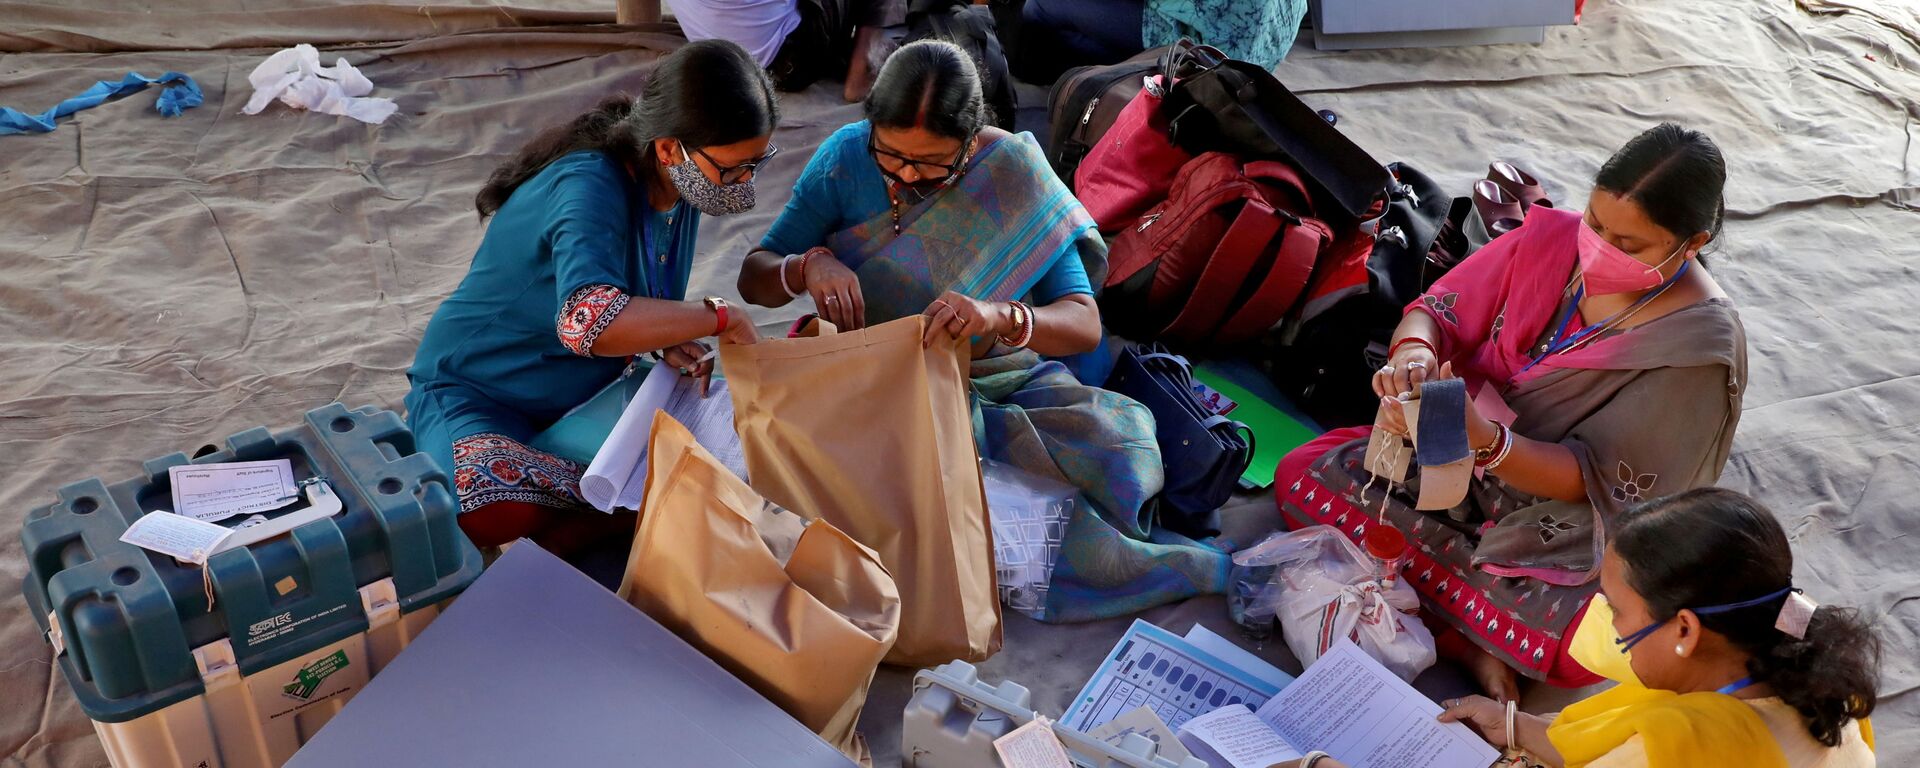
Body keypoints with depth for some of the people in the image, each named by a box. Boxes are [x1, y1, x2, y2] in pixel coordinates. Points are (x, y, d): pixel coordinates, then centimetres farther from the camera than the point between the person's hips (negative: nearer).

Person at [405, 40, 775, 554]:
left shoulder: (678, 186, -5)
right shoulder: (591, 188, -29)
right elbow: (588, 321, -49)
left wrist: (668, 339, -13)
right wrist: (720, 318, -35)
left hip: (587, 393, 7)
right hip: (476, 394, -7)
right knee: (493, 513, -38)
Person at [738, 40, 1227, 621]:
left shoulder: (1014, 170, -10)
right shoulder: (847, 158, -8)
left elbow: (1085, 324, -15)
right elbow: (754, 278, -3)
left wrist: (999, 317, -37)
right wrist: (808, 266, -27)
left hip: (1004, 377, -1)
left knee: (1118, 445, -29)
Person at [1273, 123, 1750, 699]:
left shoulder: (1702, 345, -21)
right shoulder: (1554, 237, -10)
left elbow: (1595, 482, -21)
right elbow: (1438, 310, -3)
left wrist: (1484, 441, -40)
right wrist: (1413, 352, -30)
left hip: (1564, 524, -5)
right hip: (1461, 451, 5)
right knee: (1302, 475, -15)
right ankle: (1473, 636, -14)